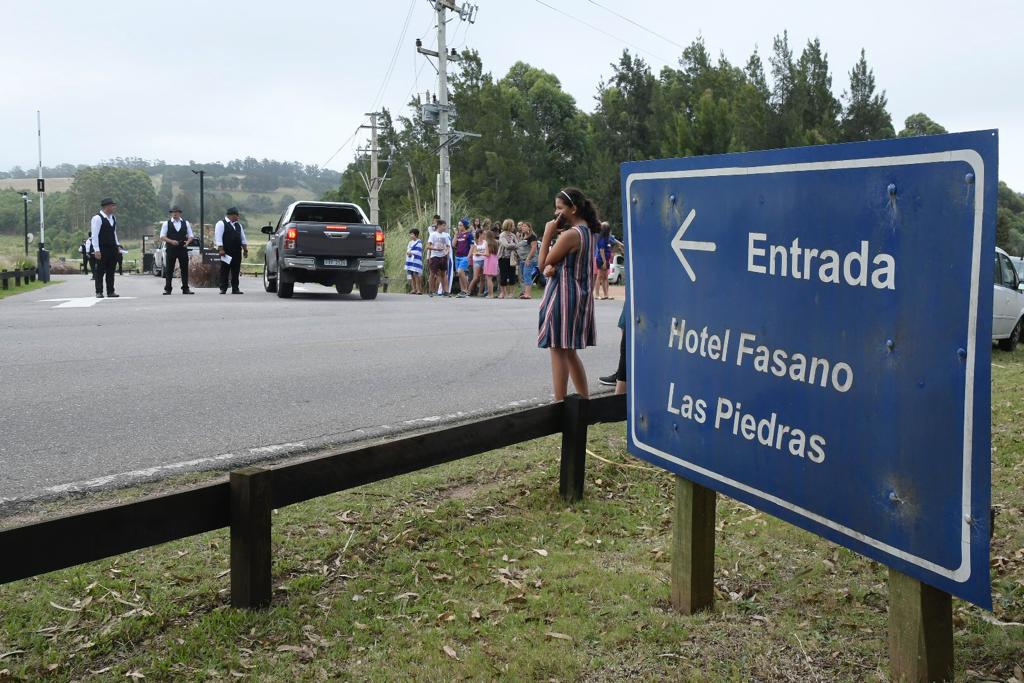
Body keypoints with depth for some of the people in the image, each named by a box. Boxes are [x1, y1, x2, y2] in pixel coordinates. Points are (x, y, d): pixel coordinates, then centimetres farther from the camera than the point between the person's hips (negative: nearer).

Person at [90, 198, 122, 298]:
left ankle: (110, 291, 14)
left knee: (111, 271, 9)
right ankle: (99, 292, 3)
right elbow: (94, 235, -14)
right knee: (100, 271, -2)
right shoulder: (97, 218, -10)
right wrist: (96, 250, -19)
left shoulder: (113, 218, 14)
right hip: (102, 250, -7)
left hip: (112, 249, 7)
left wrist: (117, 245, 16)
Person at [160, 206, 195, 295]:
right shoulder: (166, 224, 3)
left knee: (185, 269, 2)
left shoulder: (186, 223, 9)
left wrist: (188, 242, -11)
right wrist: (171, 241, -18)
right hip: (170, 249, -2)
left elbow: (191, 236, 10)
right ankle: (167, 289, 6)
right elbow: (162, 237, -1)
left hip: (183, 249, 2)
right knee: (169, 270, 1)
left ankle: (185, 288, 8)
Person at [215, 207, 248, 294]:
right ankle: (223, 289, 2)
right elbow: (218, 237, -11)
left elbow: (243, 238, 20)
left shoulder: (238, 225, 18)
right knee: (224, 271, -2)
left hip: (237, 252, 6)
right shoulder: (221, 224, -3)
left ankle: (235, 289, 8)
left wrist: (245, 249, 12)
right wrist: (221, 249, -18)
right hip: (226, 252, -6)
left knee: (236, 271, 4)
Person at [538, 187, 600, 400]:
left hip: (563, 294, -9)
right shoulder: (587, 231, 10)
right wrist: (551, 267, -8)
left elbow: (543, 263, -10)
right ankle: (585, 400, 21)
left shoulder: (570, 234, -19)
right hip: (581, 294, 10)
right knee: (569, 351, 17)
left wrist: (548, 233, -8)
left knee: (558, 351, -3)